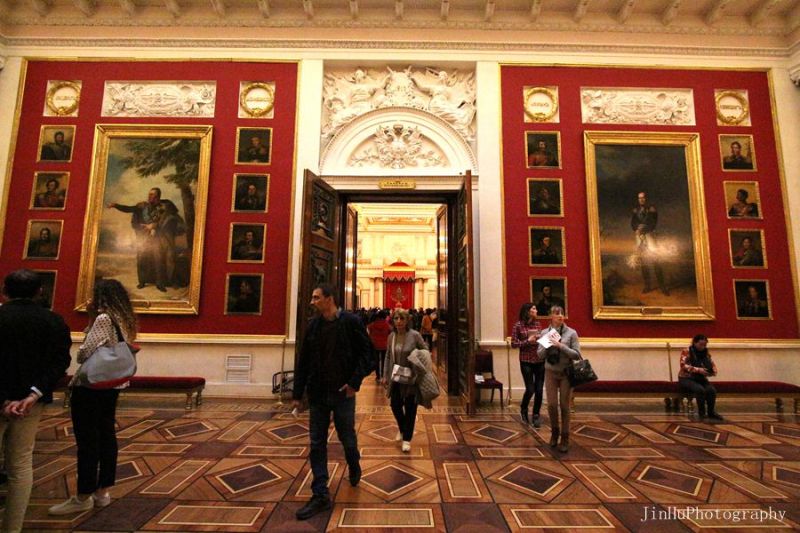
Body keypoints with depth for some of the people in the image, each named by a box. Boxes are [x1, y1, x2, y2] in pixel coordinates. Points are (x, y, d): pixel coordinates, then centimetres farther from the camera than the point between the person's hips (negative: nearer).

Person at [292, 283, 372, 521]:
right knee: (317, 444, 7)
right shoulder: (313, 325, 2)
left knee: (347, 439, 13)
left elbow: (365, 353, -8)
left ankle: (354, 468, 44)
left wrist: (355, 382, -16)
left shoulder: (351, 322, -11)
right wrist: (297, 393, 6)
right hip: (318, 394, 4)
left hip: (343, 393, -3)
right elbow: (303, 361, 6)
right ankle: (320, 495, 20)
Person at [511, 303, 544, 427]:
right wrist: (528, 341, -16)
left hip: (540, 361, 4)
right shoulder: (518, 325, -6)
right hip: (526, 361, -4)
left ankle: (536, 415, 23)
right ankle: (523, 409, 28)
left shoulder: (537, 324, 8)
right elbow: (513, 344, -5)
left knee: (539, 390, 4)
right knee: (530, 389, -2)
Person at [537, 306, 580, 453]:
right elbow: (540, 354, 1)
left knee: (564, 406, 5)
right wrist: (548, 345, -16)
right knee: (552, 405, 3)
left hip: (566, 373, -1)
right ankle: (554, 431, 29)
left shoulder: (571, 333, -6)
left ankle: (565, 438, 22)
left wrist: (561, 346, -20)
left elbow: (577, 355, -10)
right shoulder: (545, 333, 1)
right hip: (550, 372, 2)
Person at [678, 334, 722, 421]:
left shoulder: (706, 353, 8)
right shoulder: (686, 351, -9)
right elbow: (684, 365, -19)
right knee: (700, 389, -32)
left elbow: (713, 365, 9)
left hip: (700, 379, 5)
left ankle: (711, 412, -6)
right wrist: (698, 369, -31)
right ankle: (701, 413, -15)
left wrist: (713, 371, -15)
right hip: (686, 379, -5)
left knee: (712, 390, -25)